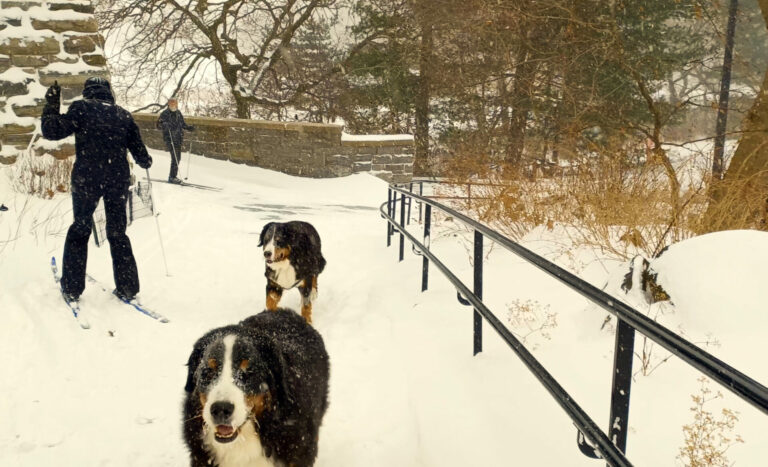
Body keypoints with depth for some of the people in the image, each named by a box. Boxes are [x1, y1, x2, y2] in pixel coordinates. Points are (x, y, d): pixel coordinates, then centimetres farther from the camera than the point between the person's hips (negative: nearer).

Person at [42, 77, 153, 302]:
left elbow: (52, 131, -6)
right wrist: (146, 162, 32)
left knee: (80, 229, 13)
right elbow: (138, 150, 10)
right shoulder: (123, 114, 7)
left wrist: (51, 105, 8)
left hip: (86, 179, -2)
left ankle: (72, 288, 15)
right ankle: (128, 288, 13)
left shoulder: (81, 108, -1)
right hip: (118, 180, 2)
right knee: (117, 233, 13)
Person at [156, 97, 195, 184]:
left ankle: (173, 176, 24)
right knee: (175, 158, -15)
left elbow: (183, 124, 25)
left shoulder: (178, 113, 13)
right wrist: (163, 125, -27)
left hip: (178, 139, 7)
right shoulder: (165, 114, -5)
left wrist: (188, 127, 8)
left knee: (178, 158, 12)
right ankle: (172, 177, -10)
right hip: (170, 139, -7)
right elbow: (158, 125, -7)